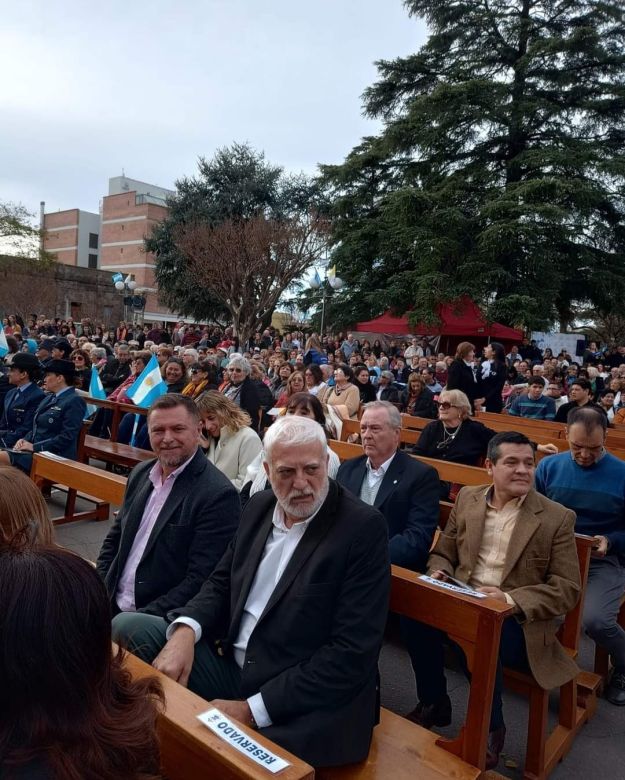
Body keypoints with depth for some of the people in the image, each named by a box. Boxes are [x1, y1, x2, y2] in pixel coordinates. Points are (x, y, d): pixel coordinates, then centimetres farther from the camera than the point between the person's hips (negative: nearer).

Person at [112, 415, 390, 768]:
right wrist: (185, 630, -11)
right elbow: (222, 583, 11)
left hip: (304, 703, -6)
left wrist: (253, 709, -20)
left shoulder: (364, 527, -17)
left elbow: (353, 651, -20)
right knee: (129, 628, -7)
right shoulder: (260, 507, 4)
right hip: (231, 665, 6)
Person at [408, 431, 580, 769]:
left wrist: (511, 600, -22)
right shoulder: (467, 498, 6)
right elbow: (443, 552, 13)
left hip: (517, 620, -3)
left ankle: (489, 728, -3)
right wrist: (438, 574, -11)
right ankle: (433, 703, 1)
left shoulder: (557, 518, -4)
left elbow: (568, 588, -7)